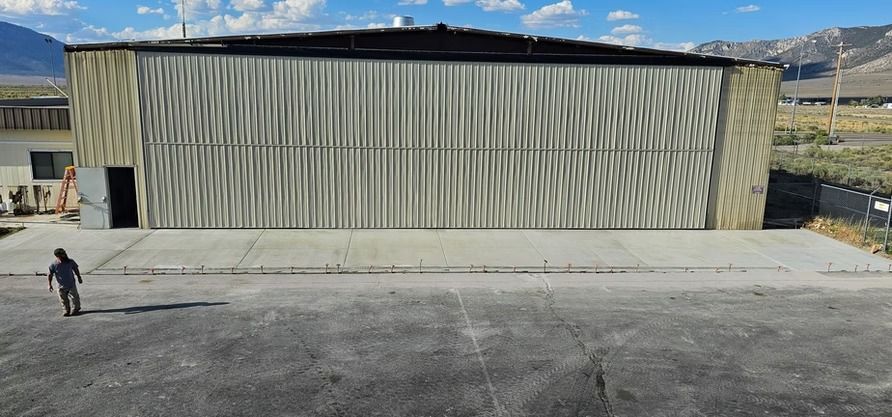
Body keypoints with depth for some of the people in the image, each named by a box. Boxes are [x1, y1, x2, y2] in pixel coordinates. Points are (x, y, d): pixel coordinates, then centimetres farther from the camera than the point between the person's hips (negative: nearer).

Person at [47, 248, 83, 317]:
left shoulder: (70, 262, -10)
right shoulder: (53, 265, -14)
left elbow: (76, 270, 7)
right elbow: (49, 275, -4)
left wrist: (79, 278, 14)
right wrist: (50, 284, -7)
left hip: (71, 285, 0)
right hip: (61, 286, 0)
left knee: (74, 297, 12)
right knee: (63, 299, 8)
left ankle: (77, 308, 33)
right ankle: (67, 310, 27)